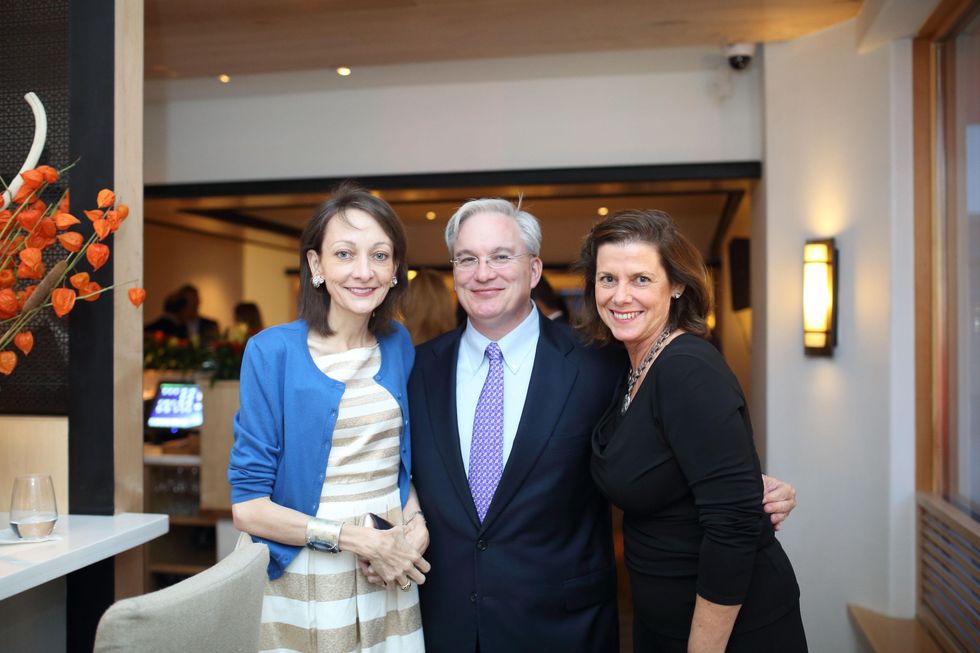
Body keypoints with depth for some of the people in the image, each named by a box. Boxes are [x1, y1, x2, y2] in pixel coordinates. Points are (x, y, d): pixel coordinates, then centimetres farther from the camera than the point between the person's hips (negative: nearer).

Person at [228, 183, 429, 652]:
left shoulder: (399, 345, 1)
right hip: (307, 585, -3)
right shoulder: (273, 351, -11)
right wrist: (358, 539, -15)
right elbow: (248, 506, -11)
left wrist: (415, 523, -6)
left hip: (392, 581, 4)